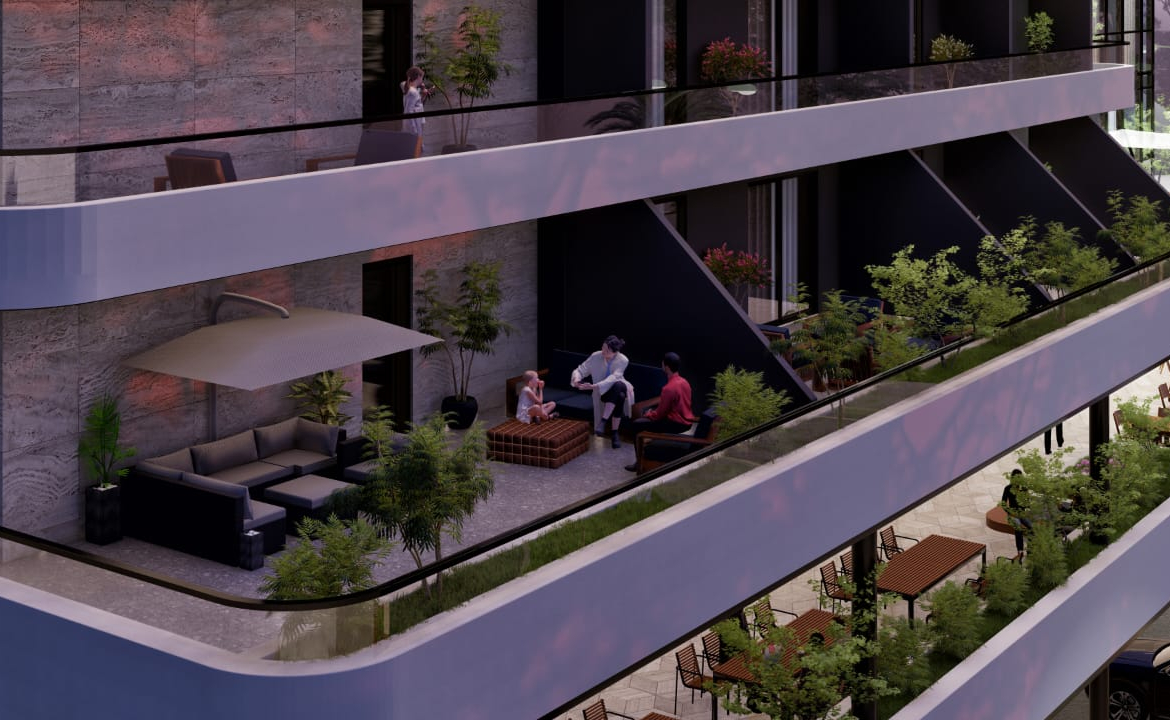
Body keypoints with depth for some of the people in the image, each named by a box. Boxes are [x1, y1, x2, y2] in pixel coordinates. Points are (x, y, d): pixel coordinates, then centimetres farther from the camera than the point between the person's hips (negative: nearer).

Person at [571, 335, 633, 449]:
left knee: (618, 385, -39)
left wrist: (593, 386, -43)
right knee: (619, 397, -35)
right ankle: (614, 433, -26)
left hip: (619, 388, 0)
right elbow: (580, 370, -9)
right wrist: (576, 379, -34)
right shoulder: (596, 356, -14)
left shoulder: (623, 360, -19)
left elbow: (613, 378, -31)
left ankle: (604, 420, -34)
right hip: (602, 391, 0)